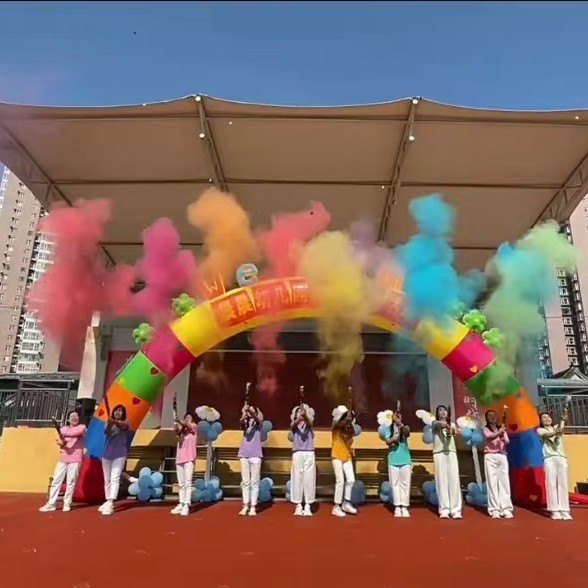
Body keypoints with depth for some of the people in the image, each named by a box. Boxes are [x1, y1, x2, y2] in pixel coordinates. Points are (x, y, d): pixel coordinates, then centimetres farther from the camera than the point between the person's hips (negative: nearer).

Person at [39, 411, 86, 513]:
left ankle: (67, 503, 6)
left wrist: (64, 434, -20)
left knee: (71, 482, -3)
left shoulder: (82, 427, 4)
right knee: (56, 480, -1)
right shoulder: (63, 428, 13)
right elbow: (60, 442, -2)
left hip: (75, 459, -3)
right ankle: (51, 504, 4)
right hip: (63, 458, 3)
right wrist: (62, 443, -23)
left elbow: (76, 432, -20)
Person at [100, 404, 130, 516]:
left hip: (119, 454, -4)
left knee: (115, 478, -14)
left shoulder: (125, 423, 0)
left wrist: (114, 421, -48)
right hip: (107, 454, 4)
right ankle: (108, 502, 24)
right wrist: (109, 424, -36)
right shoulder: (109, 423, 9)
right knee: (107, 480, 12)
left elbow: (122, 425, -26)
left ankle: (110, 504, -21)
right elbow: (106, 432, -14)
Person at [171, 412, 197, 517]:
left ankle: (186, 505, -10)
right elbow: (178, 432, -5)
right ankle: (181, 504, 16)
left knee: (188, 483, -9)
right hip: (179, 459, 5)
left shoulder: (194, 427, 7)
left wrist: (179, 421, -33)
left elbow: (187, 425, -15)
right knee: (181, 484, 10)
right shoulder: (182, 429, 17)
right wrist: (176, 428, -26)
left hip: (189, 459, -5)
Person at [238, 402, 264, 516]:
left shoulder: (258, 422, 5)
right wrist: (244, 413, -35)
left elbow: (256, 417, -19)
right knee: (245, 481, 5)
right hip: (244, 454, 2)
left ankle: (253, 507, 0)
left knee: (254, 481, -1)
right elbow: (241, 421, -14)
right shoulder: (245, 422, 10)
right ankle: (245, 506, 10)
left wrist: (250, 410, -38)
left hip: (255, 455, -2)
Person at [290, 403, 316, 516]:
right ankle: (298, 505, 7)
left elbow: (309, 421, -18)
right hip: (297, 453, 0)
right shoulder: (294, 425, 6)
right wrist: (299, 417, -41)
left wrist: (305, 415, -41)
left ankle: (308, 505, 5)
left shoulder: (309, 424, 7)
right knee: (297, 478, 0)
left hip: (309, 453, 1)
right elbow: (295, 423, -19)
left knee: (309, 478, 0)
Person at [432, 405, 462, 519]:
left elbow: (455, 433, -7)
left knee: (454, 480, -4)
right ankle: (444, 509, -6)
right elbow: (439, 424, -16)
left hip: (451, 453, 2)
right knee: (442, 480, -5)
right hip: (439, 453, -2)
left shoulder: (451, 424, 18)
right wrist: (445, 425, -42)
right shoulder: (435, 423, 10)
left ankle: (456, 510, -5)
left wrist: (451, 431, -34)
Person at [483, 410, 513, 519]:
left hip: (502, 456, 4)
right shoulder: (485, 429, 7)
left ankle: (506, 509, -2)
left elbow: (507, 441, 2)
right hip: (490, 457, -4)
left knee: (504, 482, -2)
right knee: (492, 482, -6)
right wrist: (498, 433, -35)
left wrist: (503, 438, -21)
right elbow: (489, 437, -15)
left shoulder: (502, 429, 19)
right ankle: (494, 510, -8)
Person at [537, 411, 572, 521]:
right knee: (552, 484, -6)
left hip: (562, 458, 3)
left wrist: (563, 419, -27)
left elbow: (561, 428, -5)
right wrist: (556, 432, -33)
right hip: (549, 459, -3)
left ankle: (564, 511, 1)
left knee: (563, 484, 0)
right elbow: (547, 435, -13)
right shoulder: (540, 430, 10)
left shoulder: (557, 427, 20)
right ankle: (555, 511, -5)